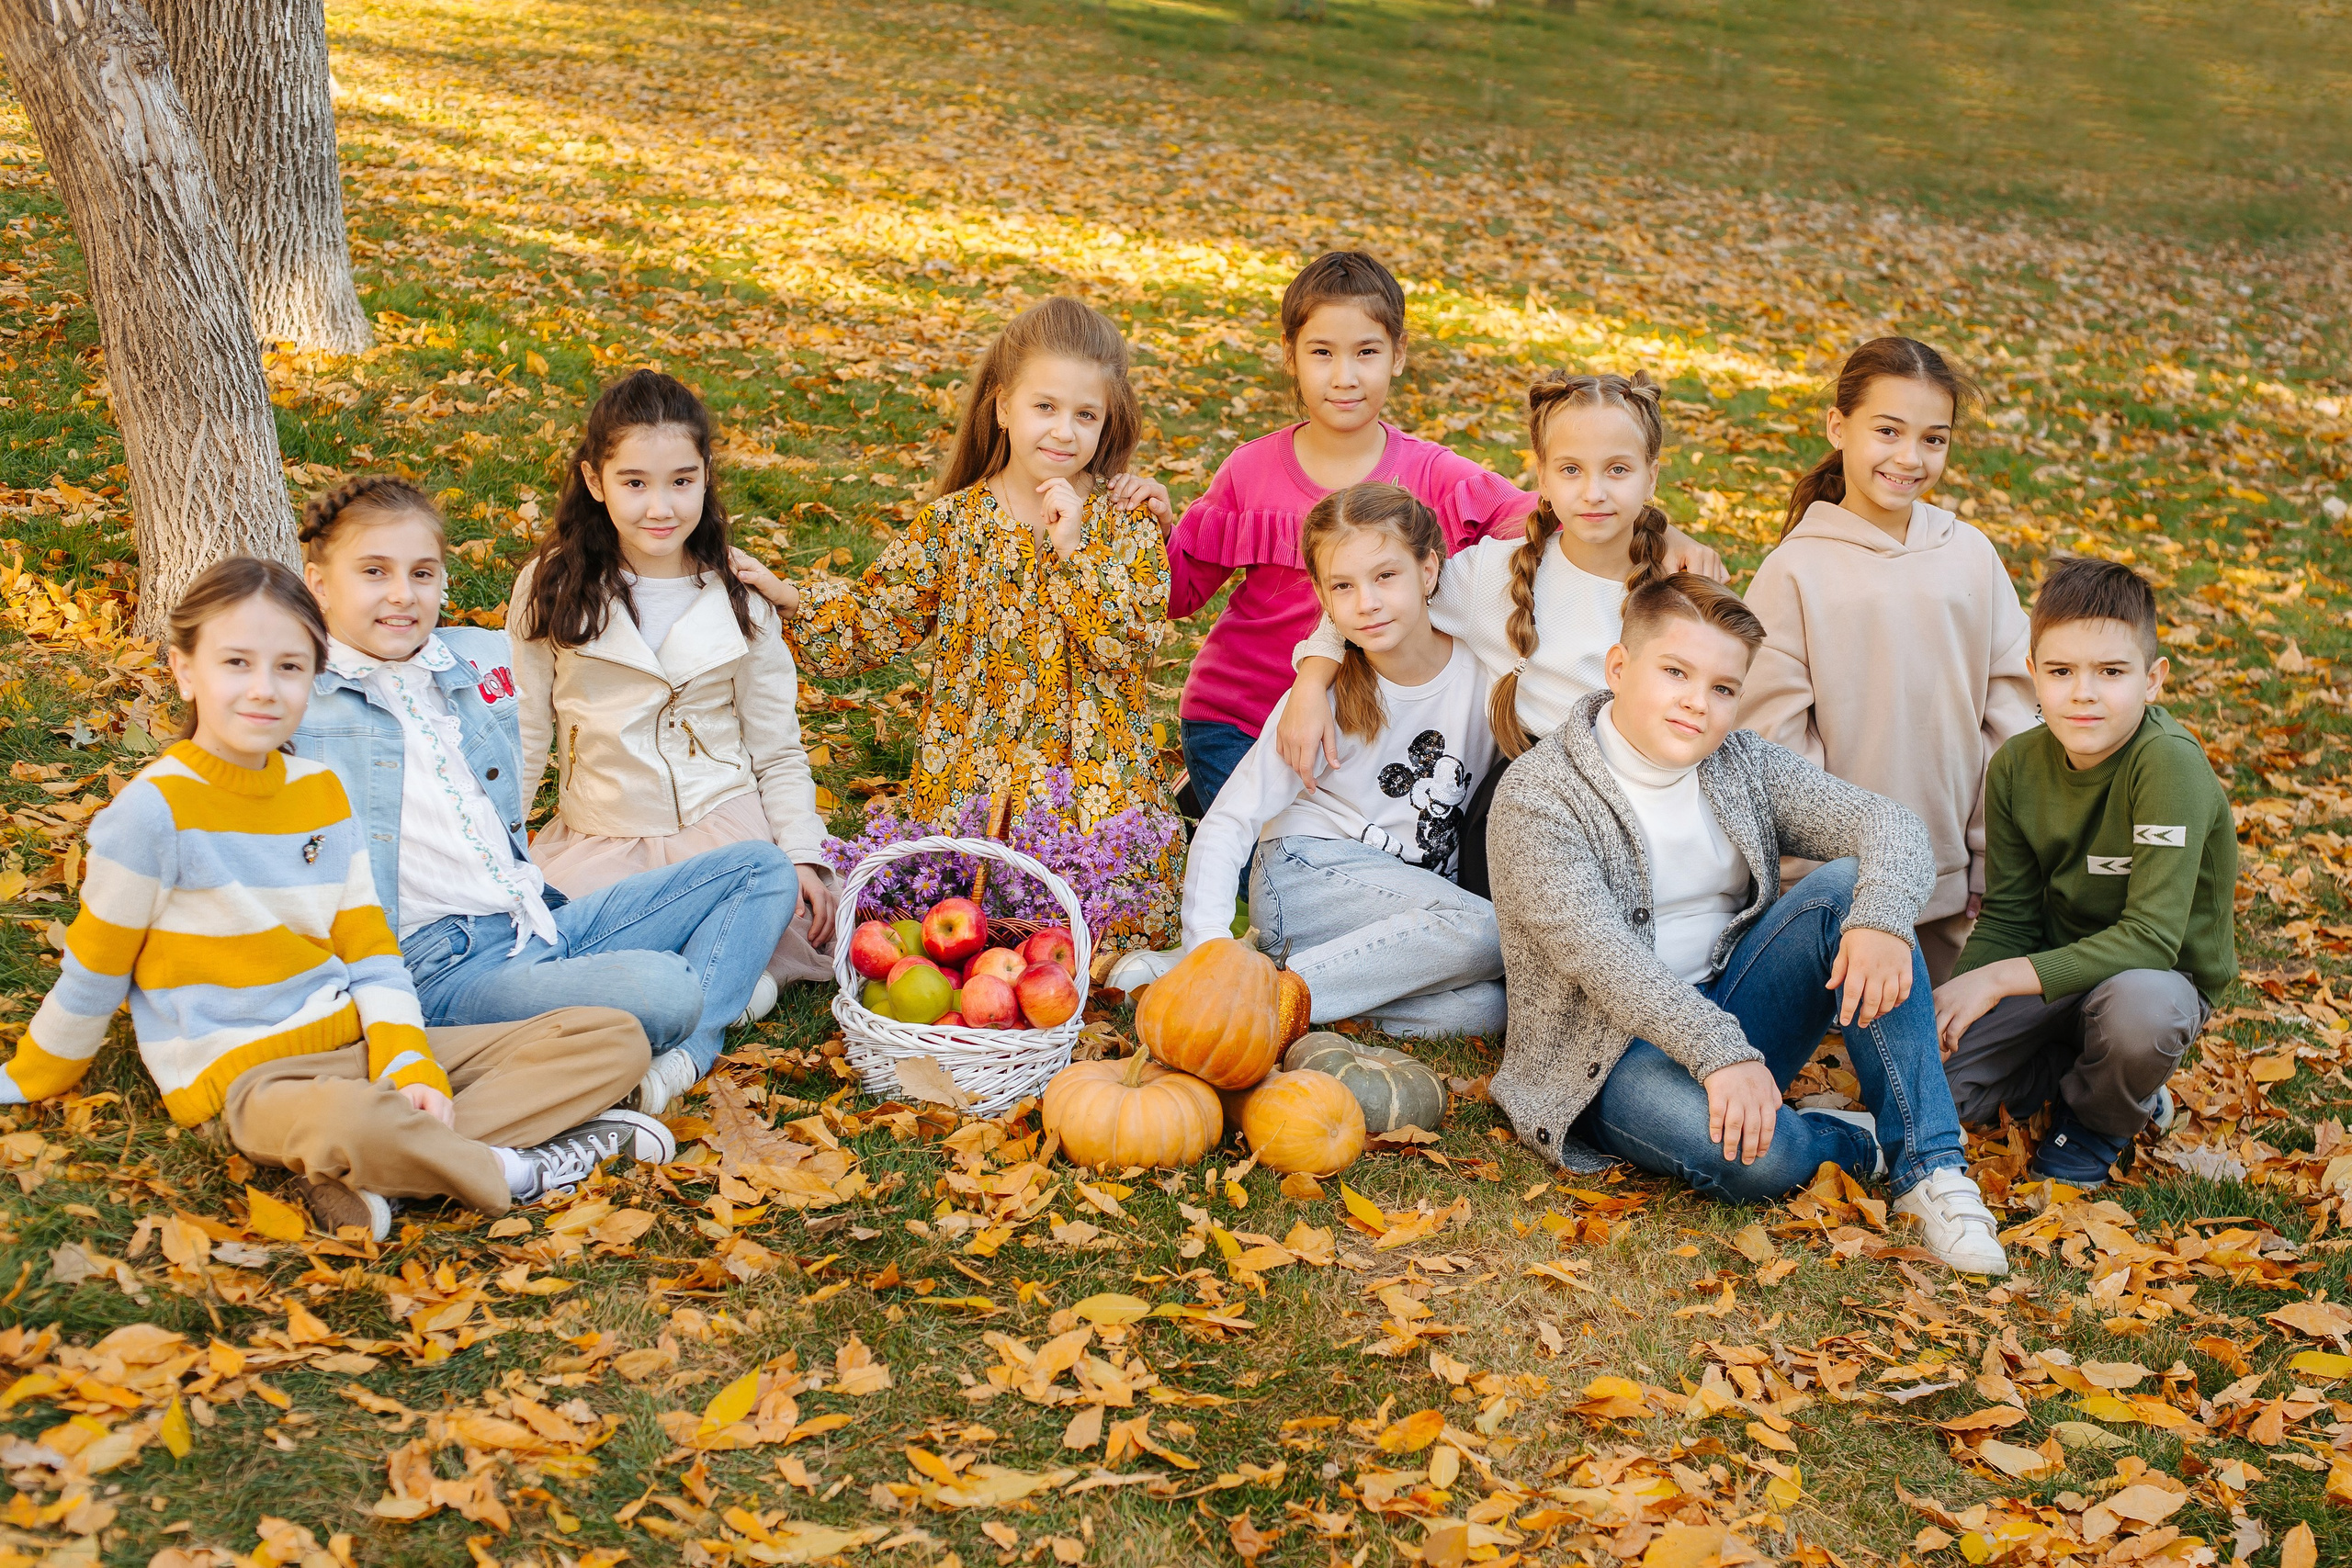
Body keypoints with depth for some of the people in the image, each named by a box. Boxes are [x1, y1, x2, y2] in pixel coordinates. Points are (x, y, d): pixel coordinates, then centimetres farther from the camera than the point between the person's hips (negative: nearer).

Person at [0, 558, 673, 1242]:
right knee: (350, 1121, -46)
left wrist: (408, 1063, -5)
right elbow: (92, 973, 2)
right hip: (248, 1074, -7)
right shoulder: (155, 809, -9)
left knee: (614, 1037, -7)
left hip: (355, 1041, 8)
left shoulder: (322, 791, 10)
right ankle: (515, 1173, -16)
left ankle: (371, 1179, -21)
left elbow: (369, 950, 11)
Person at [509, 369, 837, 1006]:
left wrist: (802, 855, -4)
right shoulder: (551, 589, 1)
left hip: (725, 827, 0)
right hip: (599, 842, 0)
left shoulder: (740, 599, 3)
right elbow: (523, 738, 9)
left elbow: (777, 751, 8)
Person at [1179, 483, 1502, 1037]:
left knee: (1483, 1007, -28)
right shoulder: (1326, 696, -12)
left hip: (1420, 896, 5)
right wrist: (1207, 950, -28)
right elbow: (1225, 825, -15)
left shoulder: (1484, 673, -6)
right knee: (1487, 931, -30)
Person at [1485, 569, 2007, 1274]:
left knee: (1848, 885, -18)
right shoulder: (1537, 794, -13)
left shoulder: (1743, 766, 5)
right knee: (1752, 1155, -37)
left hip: (1735, 1024, 6)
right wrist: (1721, 1053, -36)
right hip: (1611, 1053, -6)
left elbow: (1888, 823, -7)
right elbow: (1599, 954, -25)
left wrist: (1882, 920, -30)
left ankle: (1929, 1165, -21)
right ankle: (1867, 1143, -1)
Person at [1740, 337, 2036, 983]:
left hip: (1950, 882, 3)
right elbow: (1774, 737, -8)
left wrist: (1992, 862, 2)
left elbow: (2010, 713, 4)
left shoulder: (1974, 558, 1)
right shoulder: (1794, 571, -9)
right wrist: (1811, 877, -10)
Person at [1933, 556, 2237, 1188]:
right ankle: (2065, 1064, 14)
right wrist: (1953, 996, -20)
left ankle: (2101, 1117, -4)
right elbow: (2009, 918, 0)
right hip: (2055, 966, 4)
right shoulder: (2017, 766, -8)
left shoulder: (2170, 764, -27)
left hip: (2163, 975, -4)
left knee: (2139, 1004, -40)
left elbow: (2151, 937, -30)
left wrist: (2001, 978, -32)